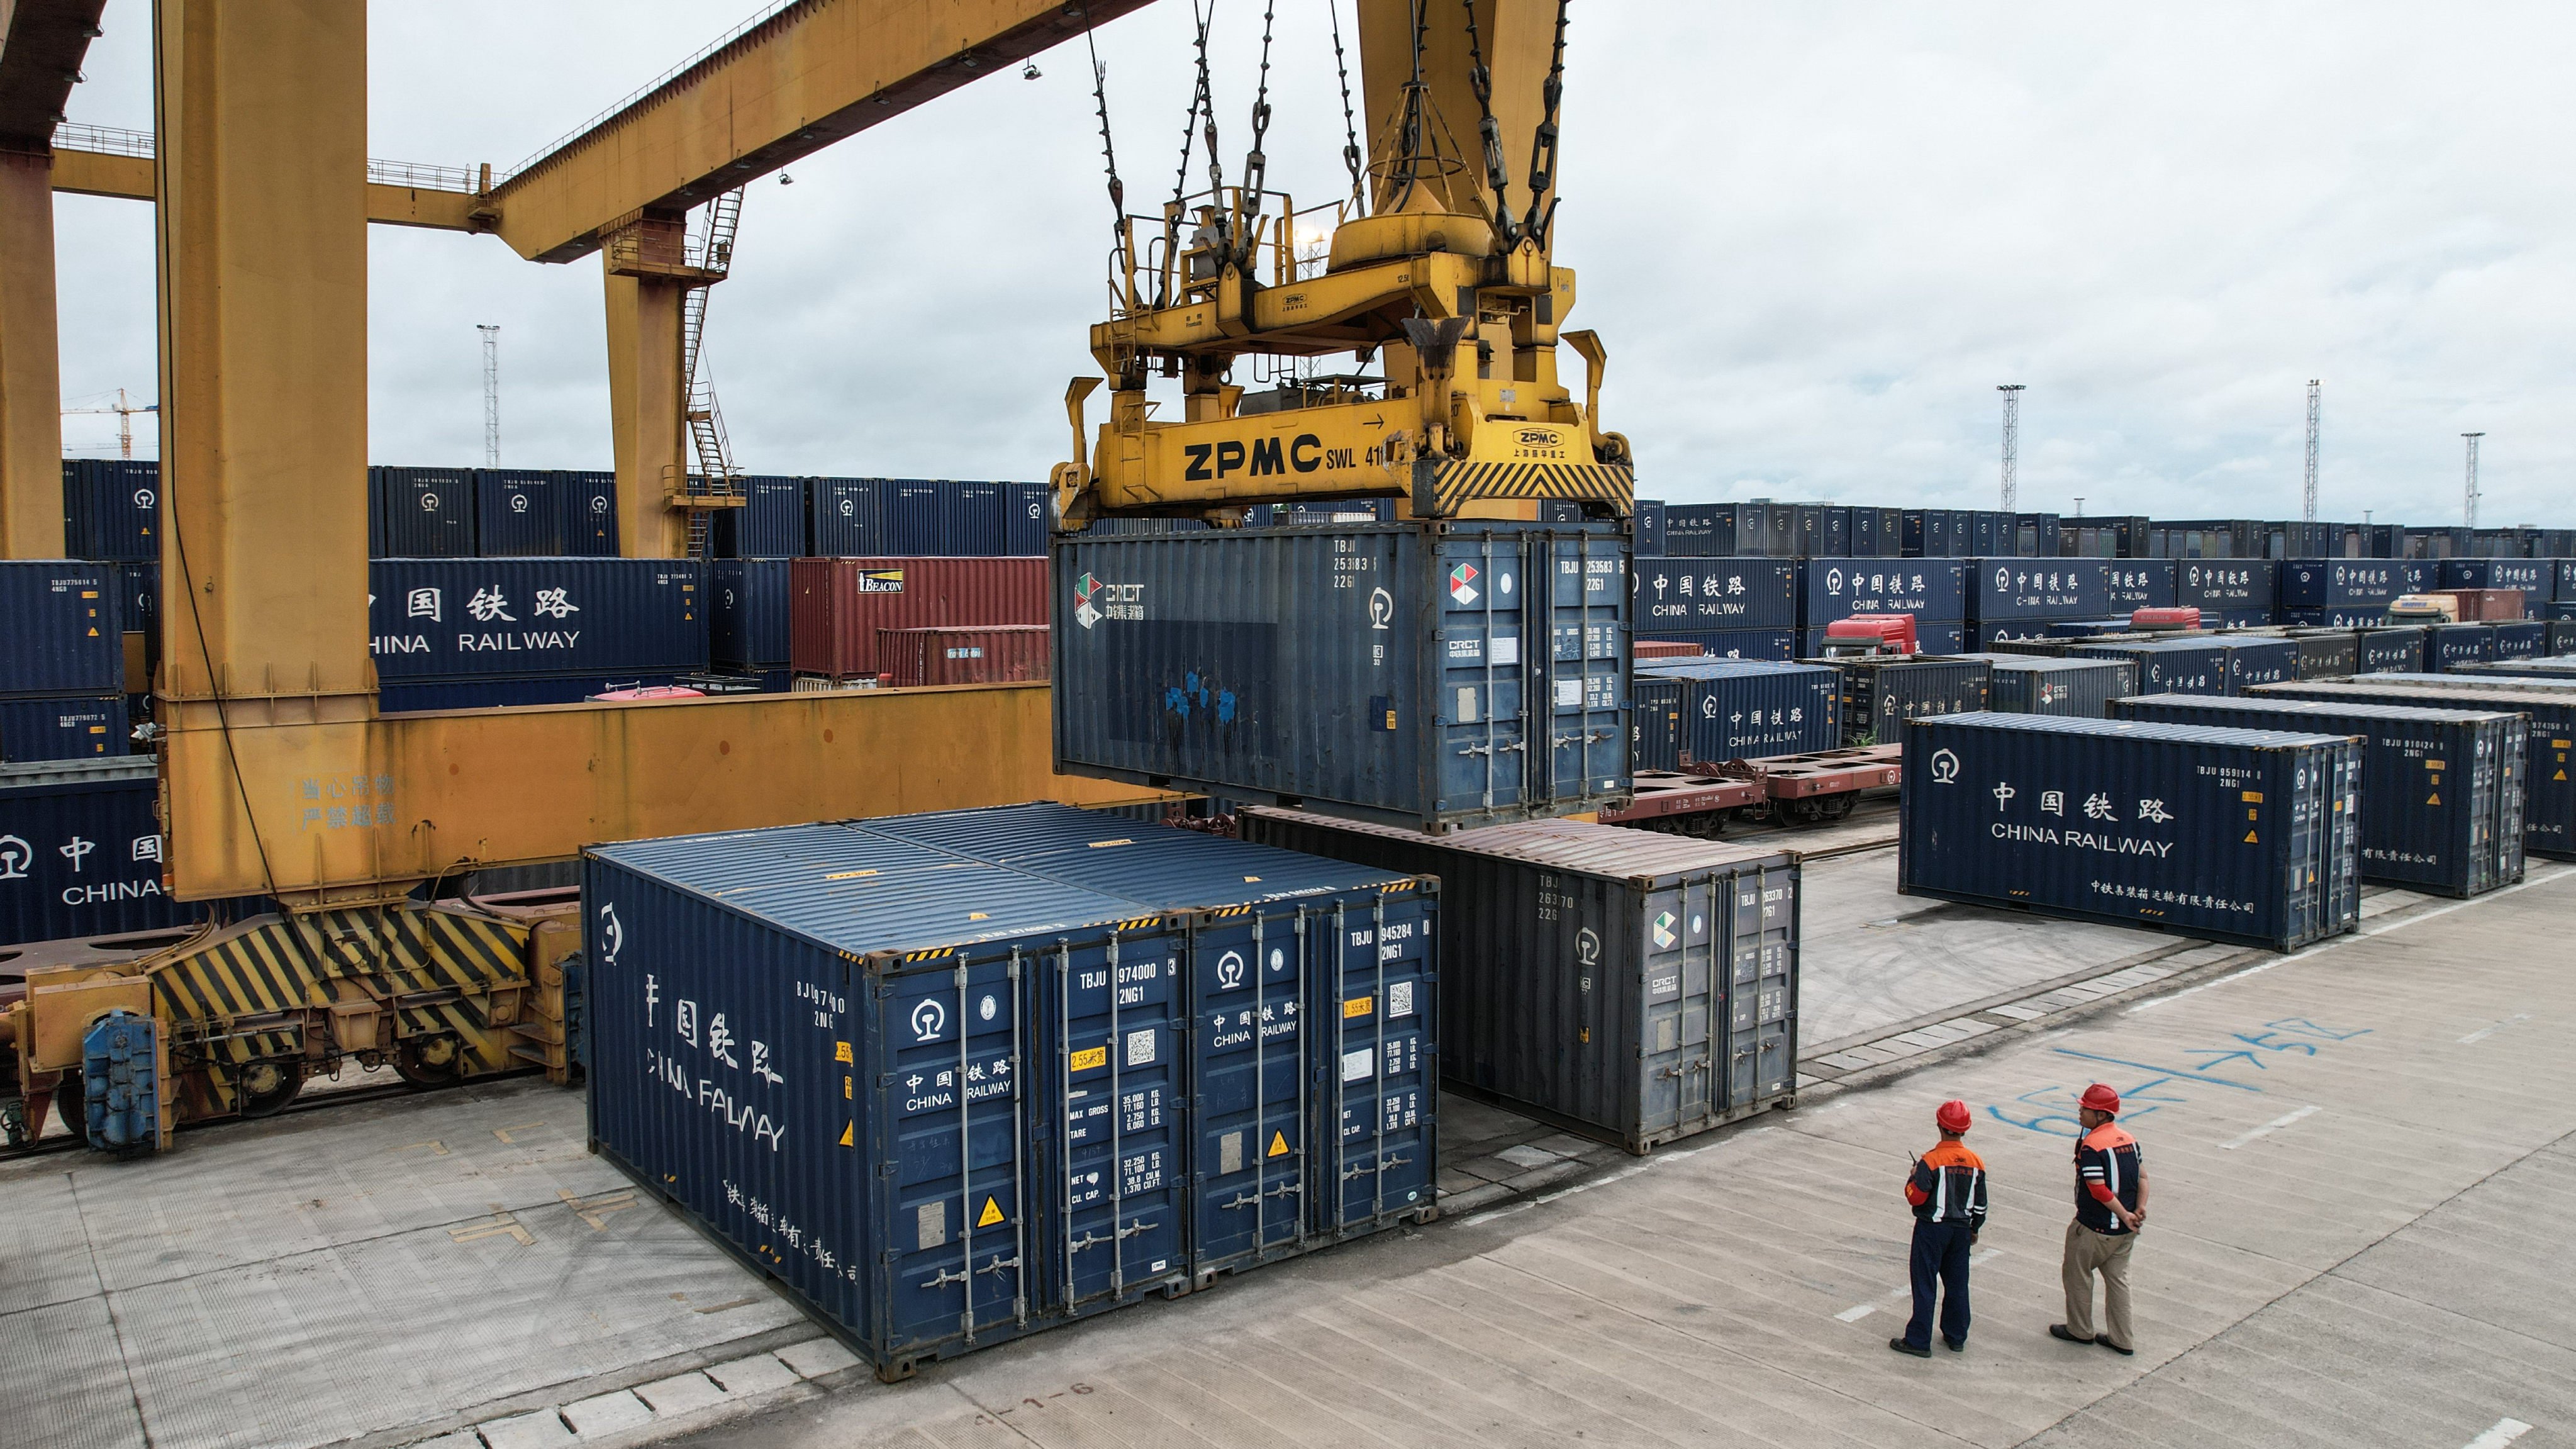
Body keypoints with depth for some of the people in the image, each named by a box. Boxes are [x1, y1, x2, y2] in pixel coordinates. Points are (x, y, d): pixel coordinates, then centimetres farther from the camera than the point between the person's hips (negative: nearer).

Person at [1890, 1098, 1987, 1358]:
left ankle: (1919, 1341, 6)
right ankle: (1956, 1336, 27)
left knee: (1925, 1284, 2)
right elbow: (1980, 1204, 7)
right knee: (1957, 1283, 17)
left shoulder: (1931, 1161, -19)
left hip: (1932, 1229, -5)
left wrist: (1913, 1177, 1)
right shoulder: (1975, 1163, -1)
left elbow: (1916, 1197, -18)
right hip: (1961, 1229, 5)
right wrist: (1974, 1229, 22)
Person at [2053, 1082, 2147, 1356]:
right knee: (2117, 1278, 16)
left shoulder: (2091, 1146, -21)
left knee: (2077, 1274, 12)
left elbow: (2099, 1191, -24)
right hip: (2125, 1230, 7)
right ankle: (2122, 1340, 21)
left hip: (2094, 1229, -7)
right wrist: (2140, 1208, -5)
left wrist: (2125, 1216, -15)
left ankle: (2080, 1330, 24)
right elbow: (2142, 1177, 5)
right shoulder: (2129, 1139, 3)